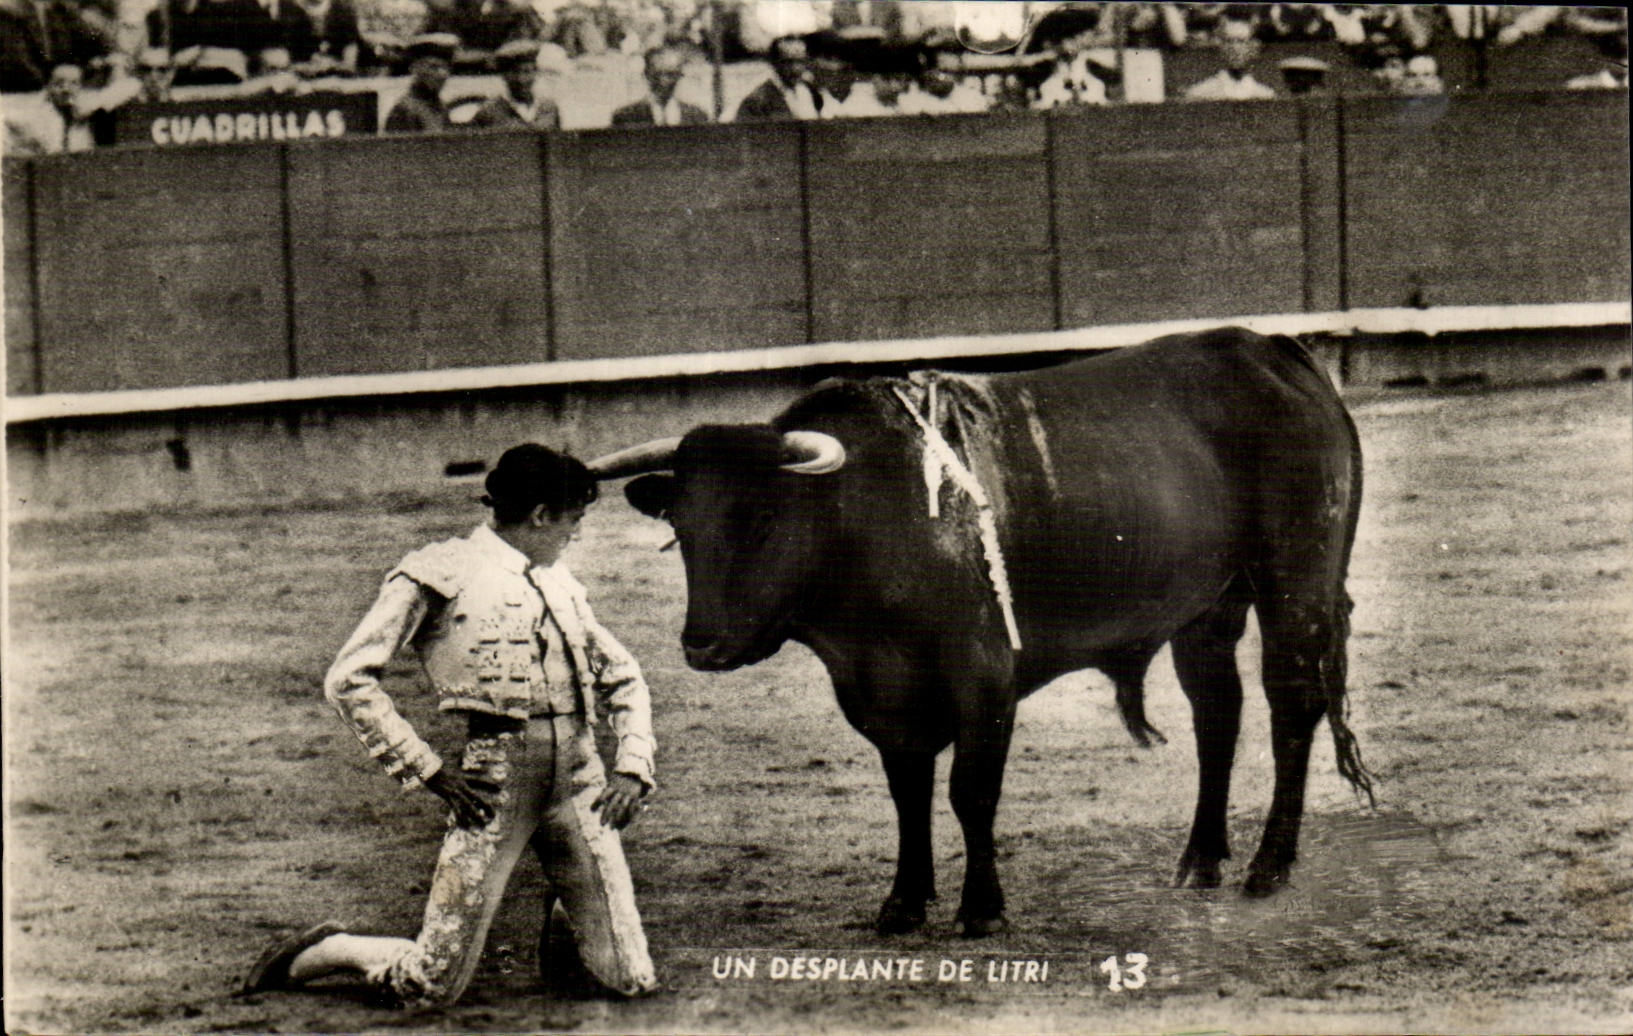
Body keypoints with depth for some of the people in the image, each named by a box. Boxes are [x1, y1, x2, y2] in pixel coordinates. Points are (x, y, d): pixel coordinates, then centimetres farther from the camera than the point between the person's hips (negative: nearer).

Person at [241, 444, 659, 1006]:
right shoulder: (440, 574, -1)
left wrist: (632, 767, 8)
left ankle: (562, 917, 32)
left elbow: (623, 679, 26)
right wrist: (429, 771, -9)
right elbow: (348, 681, -6)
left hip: (579, 772, 5)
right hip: (495, 777, -5)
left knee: (632, 981, -1)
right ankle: (312, 958, 25)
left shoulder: (558, 581, 19)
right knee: (431, 986, -4)